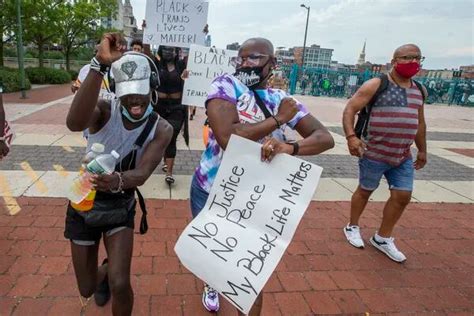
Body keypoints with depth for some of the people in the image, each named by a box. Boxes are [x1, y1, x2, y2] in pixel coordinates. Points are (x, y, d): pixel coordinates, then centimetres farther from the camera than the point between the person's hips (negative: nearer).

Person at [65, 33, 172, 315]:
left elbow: (142, 174, -28)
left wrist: (117, 181, -51)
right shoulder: (104, 110, -20)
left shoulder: (161, 129, -16)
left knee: (120, 285, -13)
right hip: (84, 204, 0)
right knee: (87, 289, 14)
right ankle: (106, 271, 51)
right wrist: (99, 66, -54)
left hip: (121, 207, 0)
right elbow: (75, 123, -45)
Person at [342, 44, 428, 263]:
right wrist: (351, 137, -28)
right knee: (365, 191, 9)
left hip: (403, 156, 6)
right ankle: (352, 227, 31)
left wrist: (422, 150, 22)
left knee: (403, 196, 5)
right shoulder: (376, 85, -9)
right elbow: (350, 109, -14)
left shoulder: (419, 91, 12)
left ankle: (382, 238, 22)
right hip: (374, 153, -6)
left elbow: (419, 123, 22)